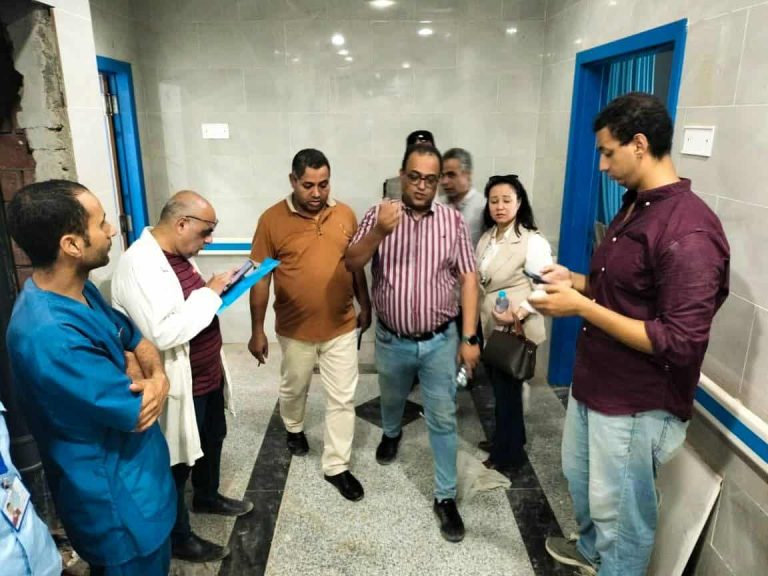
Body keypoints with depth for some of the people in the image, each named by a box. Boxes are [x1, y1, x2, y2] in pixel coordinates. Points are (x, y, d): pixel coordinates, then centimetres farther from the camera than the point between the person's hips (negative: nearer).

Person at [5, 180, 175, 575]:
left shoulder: (80, 290, -3)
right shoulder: (50, 336, -35)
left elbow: (137, 341, 6)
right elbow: (136, 413, -27)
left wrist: (158, 377, -16)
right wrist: (136, 376, -7)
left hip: (139, 471, 9)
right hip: (117, 501, -9)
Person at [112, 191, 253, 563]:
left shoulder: (178, 254, 4)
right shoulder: (139, 265, -27)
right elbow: (164, 333, -34)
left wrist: (217, 289, 2)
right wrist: (210, 293, -26)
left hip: (208, 375, 10)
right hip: (178, 386, -9)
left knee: (213, 439, 27)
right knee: (178, 462, 11)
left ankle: (207, 497, 53)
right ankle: (178, 538, 33)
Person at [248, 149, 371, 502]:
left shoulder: (345, 215, -3)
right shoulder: (272, 220, -12)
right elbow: (260, 277, -8)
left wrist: (365, 307, 10)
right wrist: (257, 331, -6)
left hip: (341, 327, 2)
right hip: (295, 329, -1)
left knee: (342, 399, 7)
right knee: (294, 388, 22)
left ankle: (336, 466, 24)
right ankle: (293, 428, 53)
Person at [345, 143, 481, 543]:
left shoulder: (453, 220, -5)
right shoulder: (379, 215, -7)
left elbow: (468, 278, -5)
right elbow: (351, 264, -14)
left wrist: (469, 337, -8)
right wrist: (378, 232, -33)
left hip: (440, 340, -1)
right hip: (392, 340, 1)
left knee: (443, 420, 6)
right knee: (392, 400, 26)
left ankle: (445, 497, 21)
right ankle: (391, 434, 59)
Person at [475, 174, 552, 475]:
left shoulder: (533, 242, -15)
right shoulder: (486, 238, 9)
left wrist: (522, 309, -31)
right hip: (489, 327, 7)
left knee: (507, 391, 4)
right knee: (498, 388, 18)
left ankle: (506, 457, 23)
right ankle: (507, 442, 39)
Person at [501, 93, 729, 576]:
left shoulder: (689, 231, -26)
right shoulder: (634, 205, 6)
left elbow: (680, 342, -28)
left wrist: (581, 307, -26)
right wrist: (575, 281, 0)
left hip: (636, 405, -10)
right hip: (593, 383, 10)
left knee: (621, 510, 12)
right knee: (580, 476, 29)